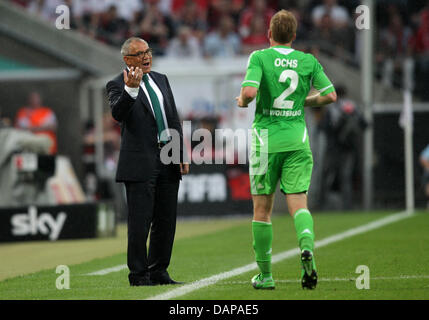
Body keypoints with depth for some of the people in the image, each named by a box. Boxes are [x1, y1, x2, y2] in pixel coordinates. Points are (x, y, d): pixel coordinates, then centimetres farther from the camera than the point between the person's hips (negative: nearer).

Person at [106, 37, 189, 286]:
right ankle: (139, 274, 2)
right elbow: (118, 113, -23)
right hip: (140, 163, -6)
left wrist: (182, 154, 11)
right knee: (140, 221, -4)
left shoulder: (161, 79, 16)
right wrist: (131, 89, -39)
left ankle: (158, 272, 17)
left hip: (168, 162, 6)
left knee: (166, 220, 9)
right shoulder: (118, 85, -4)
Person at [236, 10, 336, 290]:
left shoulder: (259, 57, -6)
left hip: (267, 139, -2)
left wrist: (242, 101, 2)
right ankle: (307, 247, -32)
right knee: (299, 205, -1)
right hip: (297, 138, 2)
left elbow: (250, 91, -20)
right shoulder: (308, 61, 4)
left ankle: (265, 275, 13)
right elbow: (330, 95, 5)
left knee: (262, 209, 9)